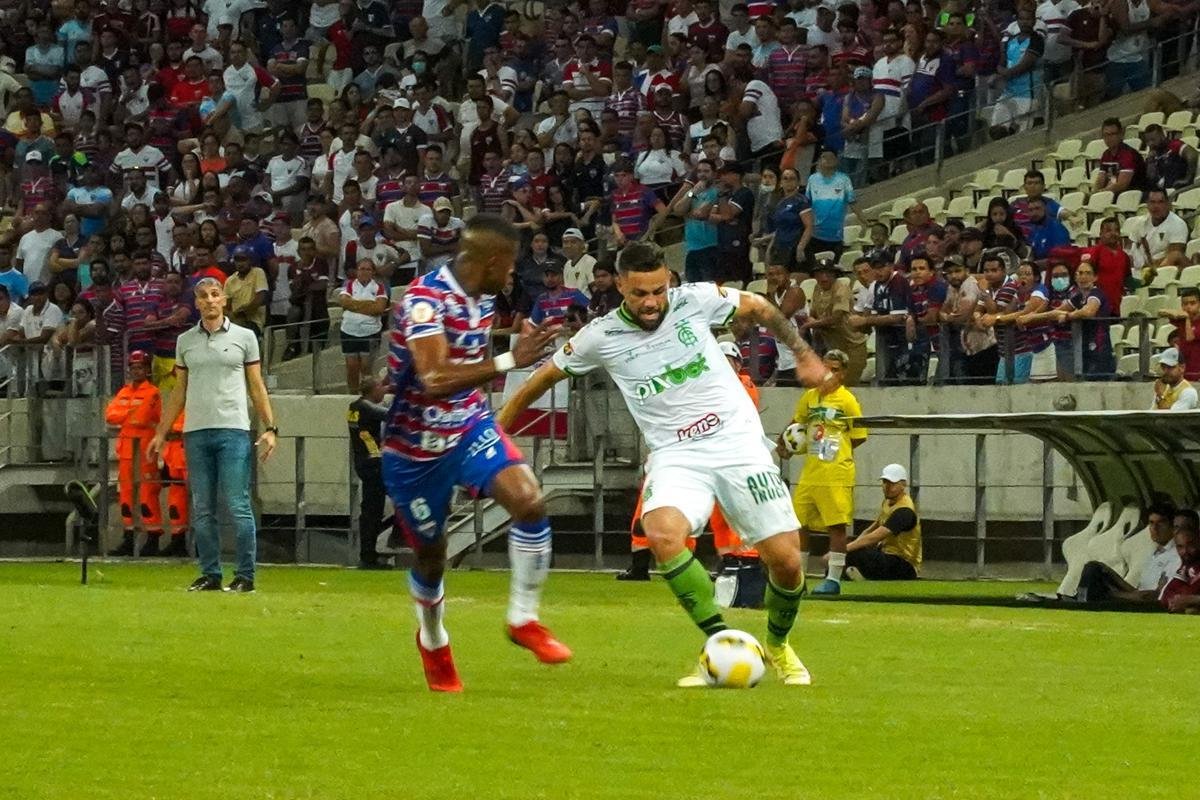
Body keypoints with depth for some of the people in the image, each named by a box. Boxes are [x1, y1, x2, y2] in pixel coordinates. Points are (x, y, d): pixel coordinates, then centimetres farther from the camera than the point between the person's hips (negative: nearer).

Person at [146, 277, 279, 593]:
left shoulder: (244, 337, 6)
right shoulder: (185, 341, 13)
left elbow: (256, 387, 7)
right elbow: (178, 392, 18)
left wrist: (270, 428, -3)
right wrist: (161, 433, 13)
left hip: (233, 430, -3)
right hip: (195, 433, 3)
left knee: (238, 506, -7)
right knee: (202, 510, 3)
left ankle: (245, 576, -4)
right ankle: (210, 575, 8)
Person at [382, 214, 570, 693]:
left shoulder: (482, 297, -1)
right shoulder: (425, 300, -27)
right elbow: (435, 380, -41)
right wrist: (509, 361, -43)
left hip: (470, 428, 5)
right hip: (415, 447, -5)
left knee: (529, 500, -21)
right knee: (431, 557, 10)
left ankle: (523, 619, -4)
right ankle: (433, 641, 41)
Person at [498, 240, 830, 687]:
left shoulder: (696, 301, -4)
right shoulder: (601, 337, -4)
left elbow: (758, 309, 15)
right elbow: (547, 374, 13)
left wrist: (804, 355, 17)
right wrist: (501, 421, 18)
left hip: (738, 443, 1)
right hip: (676, 456, 0)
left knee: (785, 560, -6)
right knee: (662, 533, -33)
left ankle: (778, 646, 26)